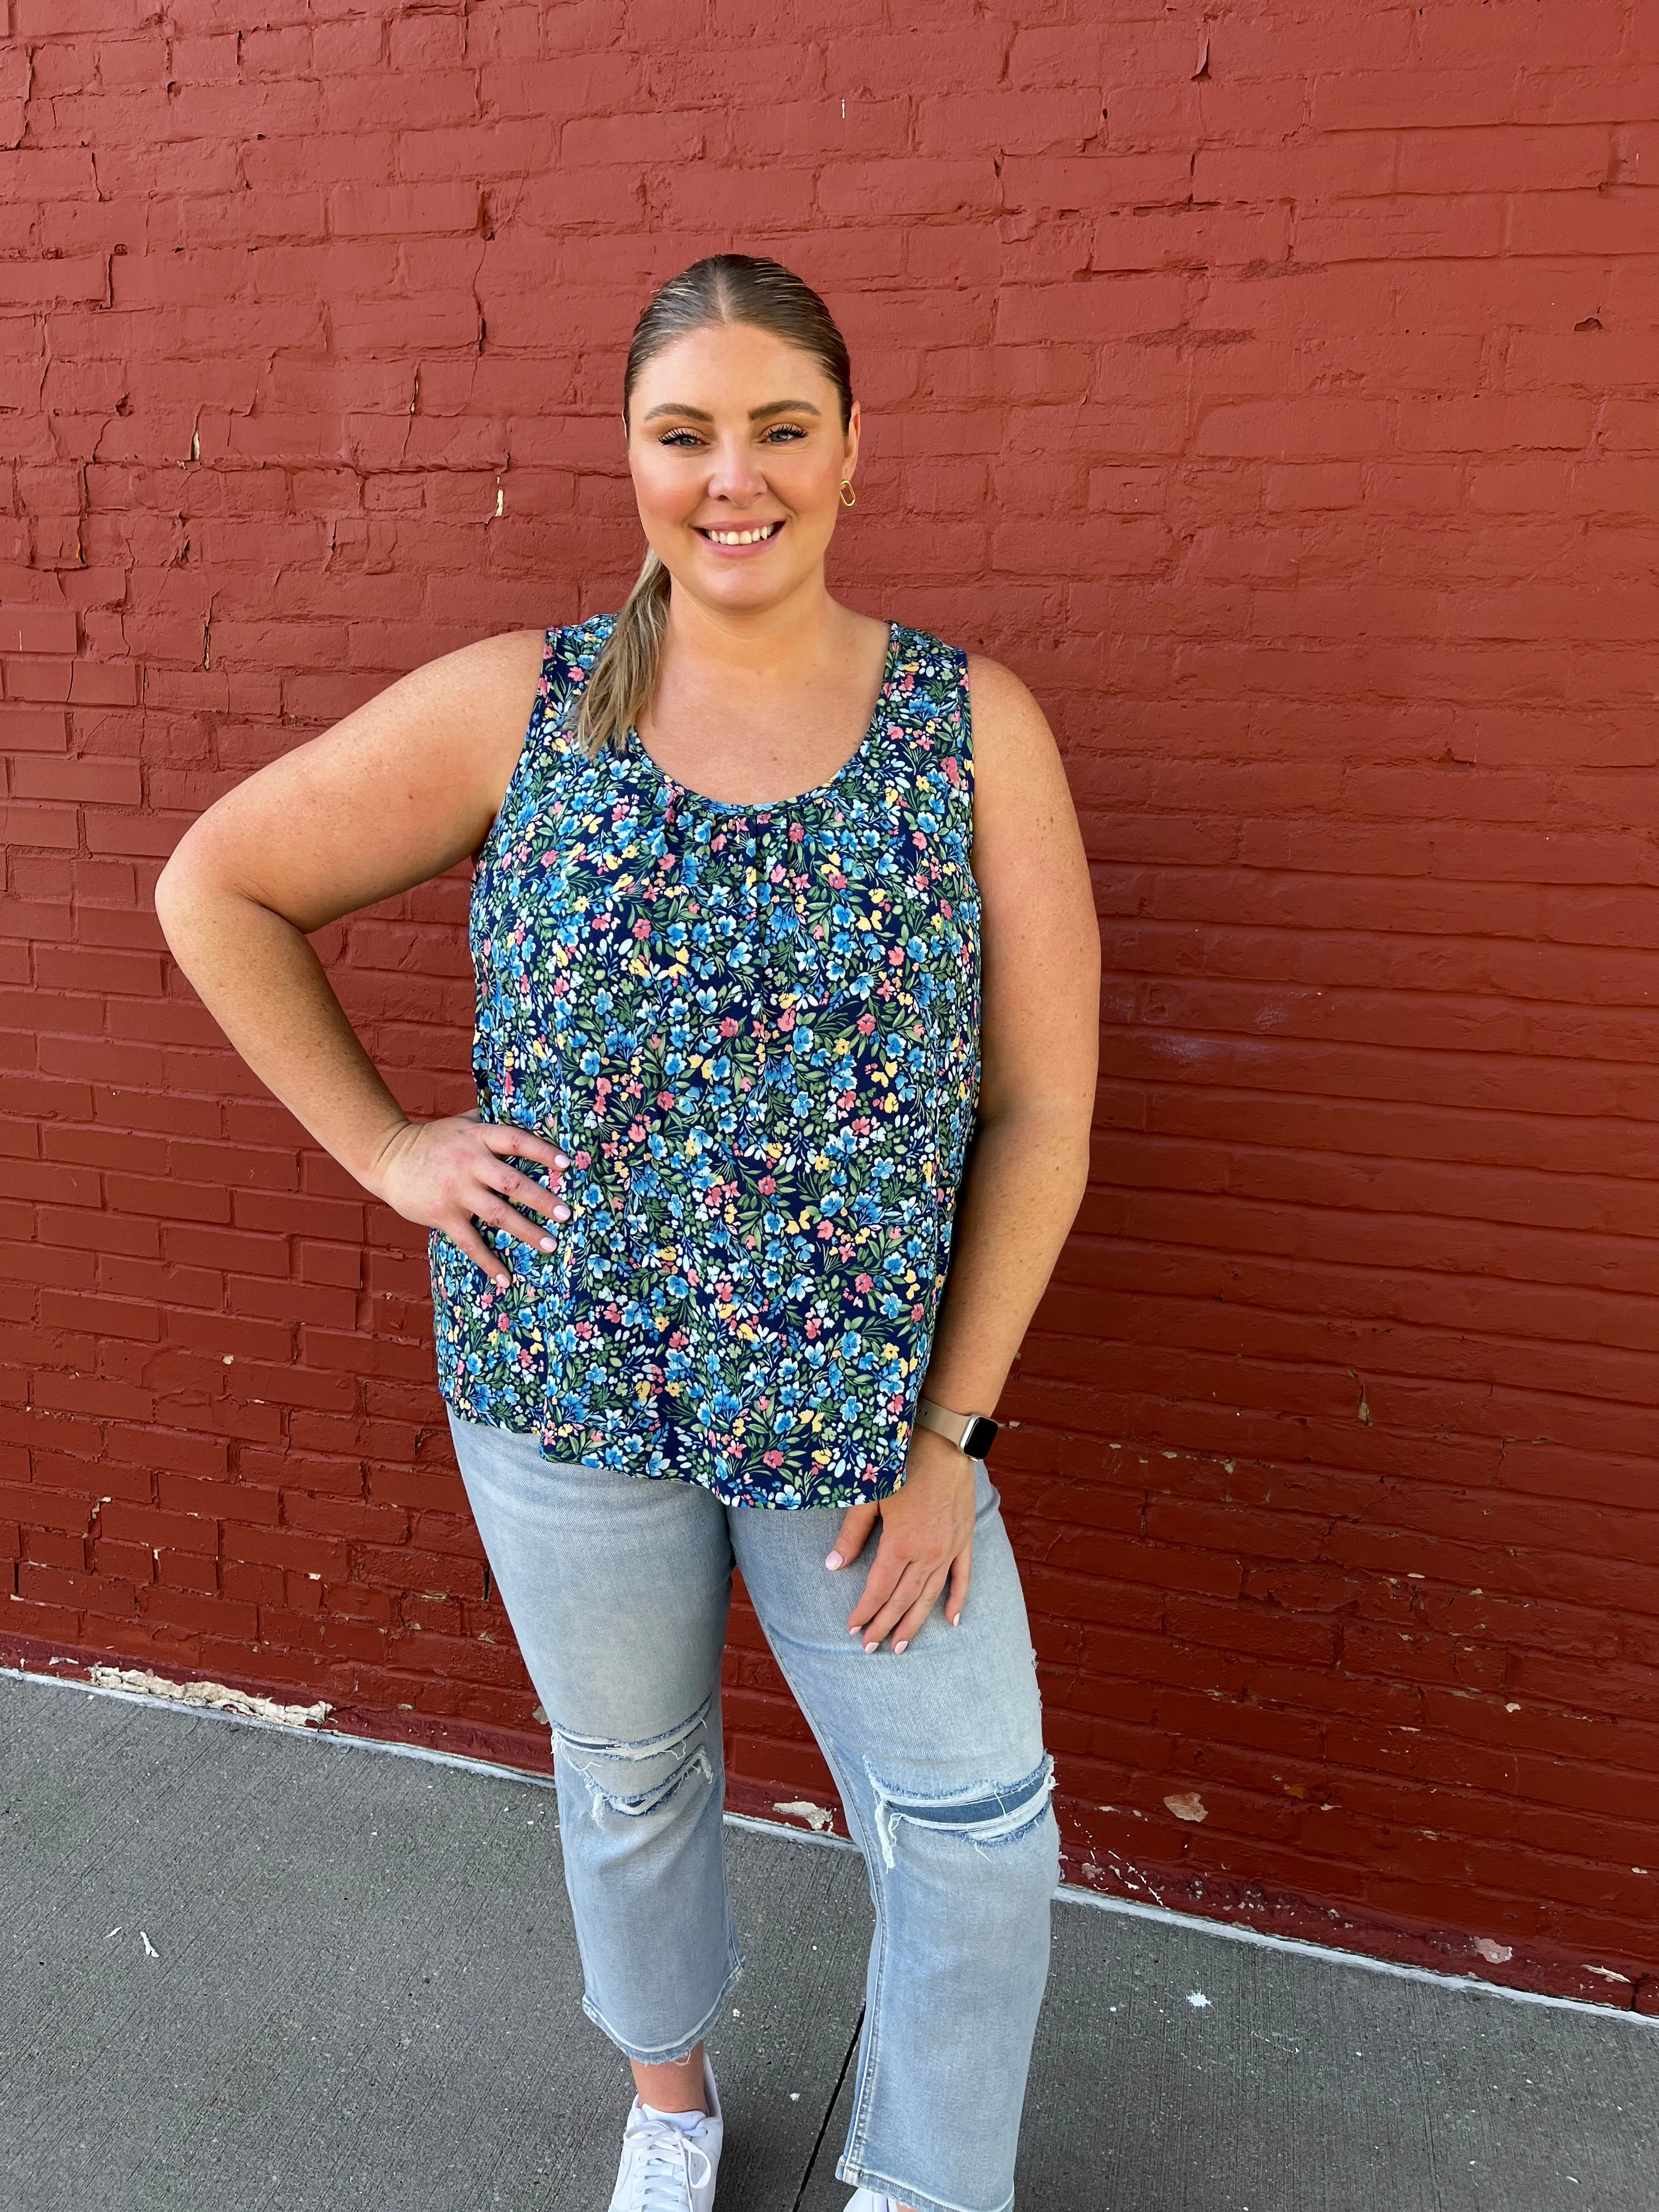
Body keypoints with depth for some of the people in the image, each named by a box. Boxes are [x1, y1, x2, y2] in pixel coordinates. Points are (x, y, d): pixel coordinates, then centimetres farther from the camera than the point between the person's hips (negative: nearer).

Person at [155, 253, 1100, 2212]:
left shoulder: (975, 729, -6)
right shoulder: (516, 709, -5)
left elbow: (1038, 1114, -6)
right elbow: (216, 888, 4)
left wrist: (951, 1428, -7)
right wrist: (382, 1149, -3)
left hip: (865, 1405, 0)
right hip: (562, 1381, 1)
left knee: (978, 1823, 9)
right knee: (627, 1777, 22)